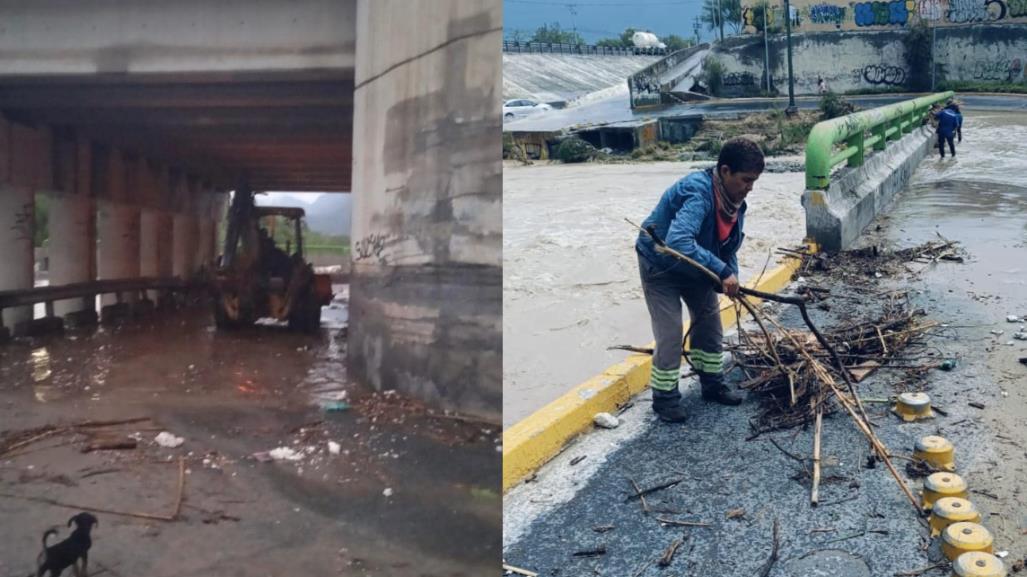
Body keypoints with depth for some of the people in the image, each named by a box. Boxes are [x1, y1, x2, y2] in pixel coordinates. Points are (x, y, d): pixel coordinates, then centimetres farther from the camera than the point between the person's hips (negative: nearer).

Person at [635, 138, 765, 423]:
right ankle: (664, 397, 8)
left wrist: (730, 277, -12)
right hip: (660, 265, -8)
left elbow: (729, 245, 3)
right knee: (670, 334, -9)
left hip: (696, 266, 8)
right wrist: (722, 272, -48)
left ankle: (712, 384, 31)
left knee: (710, 322, 13)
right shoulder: (698, 192, -36)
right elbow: (678, 241, -51)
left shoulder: (734, 199, -10)